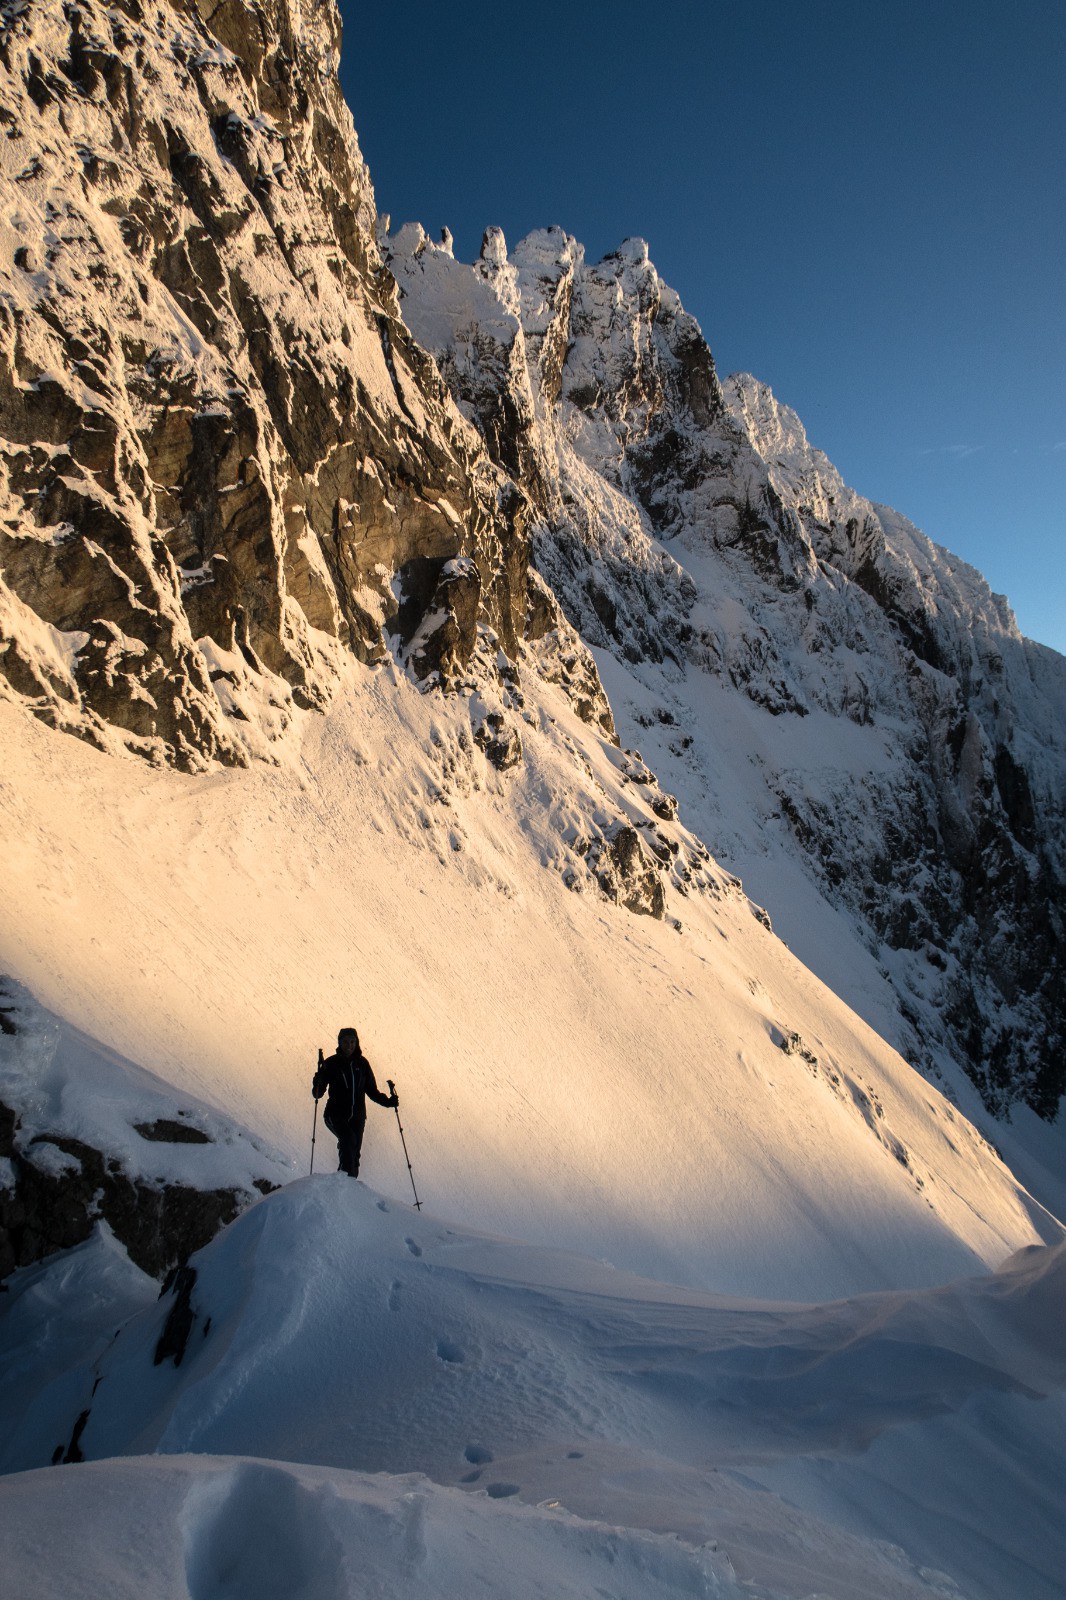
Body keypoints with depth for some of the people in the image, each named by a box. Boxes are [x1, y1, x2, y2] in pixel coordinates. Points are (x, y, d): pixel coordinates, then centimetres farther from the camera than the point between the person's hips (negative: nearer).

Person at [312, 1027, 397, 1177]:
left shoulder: (362, 1063, 7)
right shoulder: (331, 1063, -2)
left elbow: (371, 1090, 14)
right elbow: (318, 1094, -3)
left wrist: (387, 1101, -1)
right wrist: (318, 1084, -25)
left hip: (357, 1117, 3)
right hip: (336, 1115, -3)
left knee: (354, 1155, 0)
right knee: (349, 1139, -29)